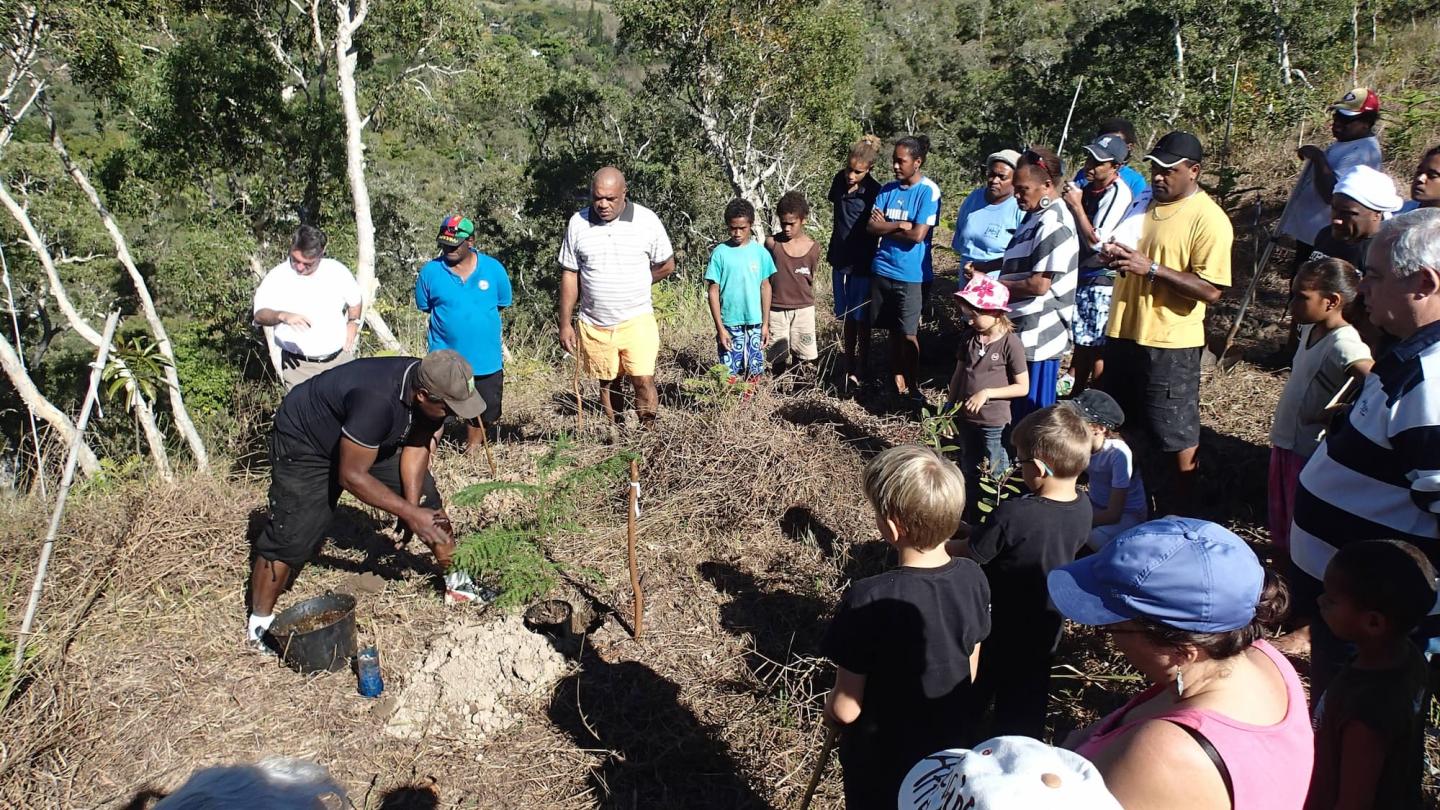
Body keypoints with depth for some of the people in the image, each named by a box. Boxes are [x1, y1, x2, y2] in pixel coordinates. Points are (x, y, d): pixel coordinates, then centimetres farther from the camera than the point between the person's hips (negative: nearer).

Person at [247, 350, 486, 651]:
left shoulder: (431, 389, -21)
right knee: (293, 537, -11)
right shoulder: (377, 400, -43)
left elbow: (416, 447, -8)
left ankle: (456, 578, 17)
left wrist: (413, 506, -20)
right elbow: (352, 476, -34)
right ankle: (259, 624, 7)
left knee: (426, 498, 1)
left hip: (372, 440, 7)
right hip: (305, 443, -7)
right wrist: (410, 513, -30)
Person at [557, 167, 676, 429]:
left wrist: (630, 286, 8)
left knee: (643, 380, -9)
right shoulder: (578, 223, -2)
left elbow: (667, 265, 5)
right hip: (594, 325, 2)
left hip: (636, 320, -2)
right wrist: (565, 324, 0)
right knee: (608, 384, 12)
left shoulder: (646, 220, -6)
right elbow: (569, 275, 2)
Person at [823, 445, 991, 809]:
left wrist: (829, 707, -1)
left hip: (881, 760, -4)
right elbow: (969, 674, -1)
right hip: (947, 745, 4)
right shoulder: (973, 578, -16)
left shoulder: (870, 601, -34)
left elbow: (846, 709, -23)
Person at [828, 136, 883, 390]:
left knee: (861, 318, 4)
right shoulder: (840, 180, -2)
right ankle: (848, 364, 29)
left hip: (862, 262, -6)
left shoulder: (874, 192, -19)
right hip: (840, 258, 6)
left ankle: (860, 370, 15)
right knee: (846, 316, 16)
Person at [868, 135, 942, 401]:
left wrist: (885, 226, -5)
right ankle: (897, 382, 24)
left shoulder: (929, 191, -10)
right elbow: (871, 225, -1)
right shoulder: (888, 189, 7)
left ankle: (913, 387, 15)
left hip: (911, 273, -5)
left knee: (908, 334, -1)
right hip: (883, 269, 5)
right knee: (893, 330, 13)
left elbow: (918, 234, -17)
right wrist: (899, 225, -14)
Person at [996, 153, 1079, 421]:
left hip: (1037, 336, -9)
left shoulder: (1053, 224, -19)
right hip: (1027, 332, 9)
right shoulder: (1037, 216, 11)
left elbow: (1039, 284, -23)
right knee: (1018, 407, 18)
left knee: (1032, 413, 2)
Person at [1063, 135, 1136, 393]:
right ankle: (1074, 395, 26)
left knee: (1096, 347, -1)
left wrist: (1076, 205, -18)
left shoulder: (1118, 193, -17)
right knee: (1081, 343, 16)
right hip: (1080, 275, 8)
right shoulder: (1087, 187, 8)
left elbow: (1096, 242, -21)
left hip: (1101, 278, -8)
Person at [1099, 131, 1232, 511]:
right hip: (1123, 332, 8)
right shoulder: (1144, 202, 9)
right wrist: (1114, 255, -2)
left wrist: (1152, 268, -25)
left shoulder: (1209, 219, -13)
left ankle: (1181, 513, 19)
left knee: (1179, 435, 4)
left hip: (1170, 343, -8)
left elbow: (1211, 289, -20)